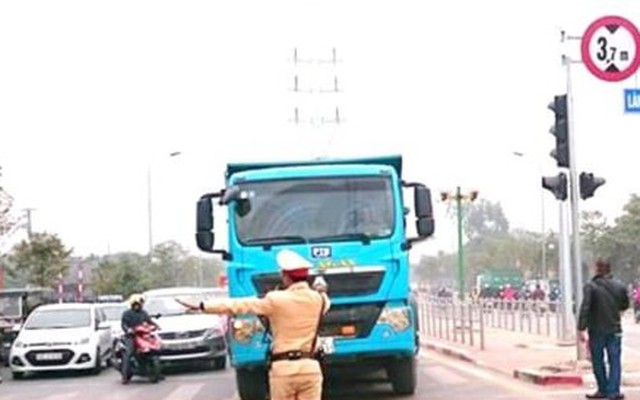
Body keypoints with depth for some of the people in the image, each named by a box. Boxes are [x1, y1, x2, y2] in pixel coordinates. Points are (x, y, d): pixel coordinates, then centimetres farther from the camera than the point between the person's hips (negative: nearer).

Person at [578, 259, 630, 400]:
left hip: (596, 330, -2)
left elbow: (585, 308, -19)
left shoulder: (591, 287, -12)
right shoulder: (620, 287, 0)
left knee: (598, 361, 10)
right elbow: (625, 305, 14)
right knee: (614, 361, 5)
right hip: (614, 330, 2)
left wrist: (582, 328, -19)